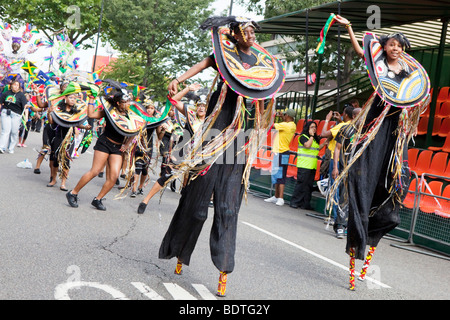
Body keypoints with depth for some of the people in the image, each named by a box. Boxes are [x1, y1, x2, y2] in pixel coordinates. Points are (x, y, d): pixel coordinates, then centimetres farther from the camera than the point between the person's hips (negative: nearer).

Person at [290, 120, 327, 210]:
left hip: (312, 166, 8)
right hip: (304, 165, -8)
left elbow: (317, 149, 28)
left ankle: (305, 204, 10)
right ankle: (294, 202, -3)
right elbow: (307, 145, -19)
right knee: (301, 183, -9)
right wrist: (311, 135, -10)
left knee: (309, 185, 6)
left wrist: (324, 144, 15)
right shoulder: (303, 137, -4)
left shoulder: (315, 139, 19)